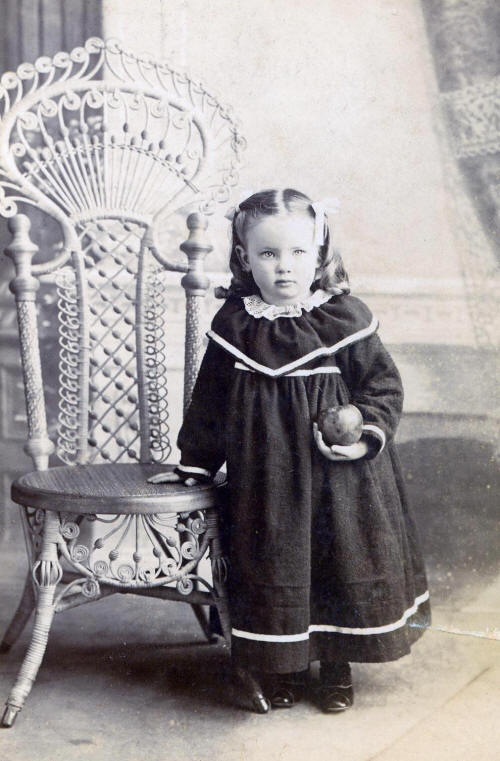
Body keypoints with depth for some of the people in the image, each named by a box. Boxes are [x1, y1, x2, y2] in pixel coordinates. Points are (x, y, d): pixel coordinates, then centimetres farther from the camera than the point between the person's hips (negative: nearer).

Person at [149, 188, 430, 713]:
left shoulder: (344, 319, -7)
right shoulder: (234, 325, -1)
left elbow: (383, 385, -1)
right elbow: (210, 401, 9)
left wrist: (366, 434, -16)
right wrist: (195, 463, 12)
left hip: (336, 477, -1)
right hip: (266, 481, 1)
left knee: (341, 565, 9)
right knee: (274, 569, 8)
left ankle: (337, 668, 30)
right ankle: (282, 667, 29)